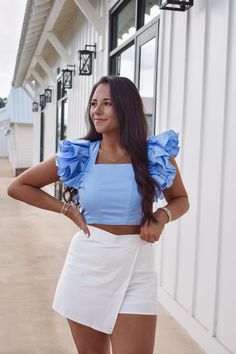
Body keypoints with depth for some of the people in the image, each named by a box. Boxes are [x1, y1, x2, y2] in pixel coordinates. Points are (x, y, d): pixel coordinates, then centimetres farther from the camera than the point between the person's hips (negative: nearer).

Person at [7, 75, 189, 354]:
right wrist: (68, 209, -1)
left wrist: (162, 216, -9)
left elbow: (181, 200, 14)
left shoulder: (157, 155, -3)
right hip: (87, 265, 1)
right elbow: (18, 187, 7)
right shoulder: (77, 155, -2)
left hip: (135, 268, -1)